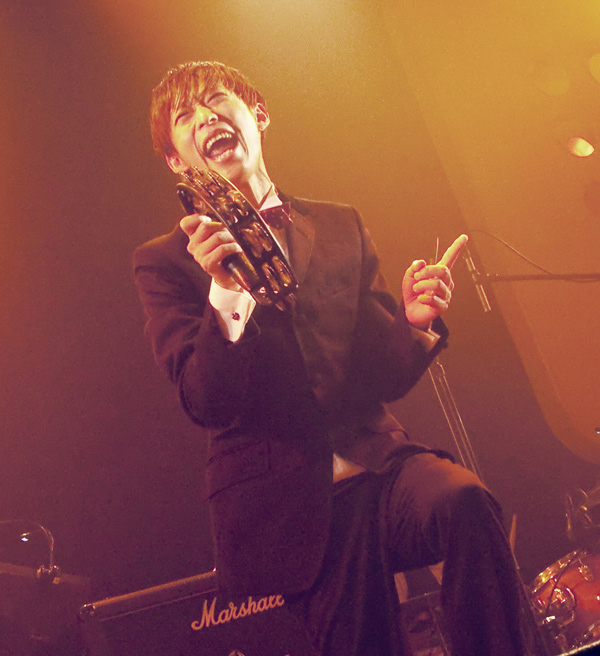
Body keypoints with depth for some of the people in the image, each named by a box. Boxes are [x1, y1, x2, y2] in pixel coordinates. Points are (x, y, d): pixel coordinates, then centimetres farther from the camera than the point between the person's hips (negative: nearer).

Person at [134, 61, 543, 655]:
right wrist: (225, 293, -21)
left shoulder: (341, 227, 14)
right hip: (283, 504, -2)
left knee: (465, 501, -29)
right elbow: (206, 403, -7)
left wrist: (414, 321, -11)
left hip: (377, 464, 2)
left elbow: (387, 378, 11)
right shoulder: (164, 262, 6)